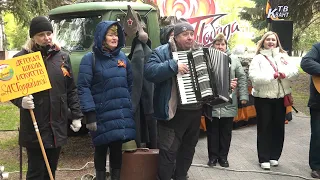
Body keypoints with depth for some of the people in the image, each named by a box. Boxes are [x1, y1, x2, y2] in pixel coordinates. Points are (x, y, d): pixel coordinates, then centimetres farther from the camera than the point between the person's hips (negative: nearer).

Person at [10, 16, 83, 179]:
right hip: (34, 127, -3)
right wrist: (21, 101, -20)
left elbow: (71, 89, 9)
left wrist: (76, 115, 5)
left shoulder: (62, 57, 6)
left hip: (58, 126, 3)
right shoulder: (21, 58, -4)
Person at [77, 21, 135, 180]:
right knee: (101, 149, 9)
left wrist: (131, 107, 12)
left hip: (121, 115, 4)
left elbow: (130, 85, 15)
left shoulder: (122, 57, 10)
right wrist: (90, 114, -18)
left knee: (117, 148, 13)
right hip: (102, 116, -4)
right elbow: (83, 87, -12)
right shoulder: (90, 58, -6)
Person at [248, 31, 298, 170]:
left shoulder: (283, 56, 10)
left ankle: (274, 156, 22)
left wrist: (285, 73, -23)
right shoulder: (258, 58, -1)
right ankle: (264, 159, 9)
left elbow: (295, 71, -2)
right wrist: (273, 75, -21)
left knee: (278, 127, 9)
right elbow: (254, 77, -15)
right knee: (264, 128, 2)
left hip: (281, 98, 4)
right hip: (263, 98, -3)